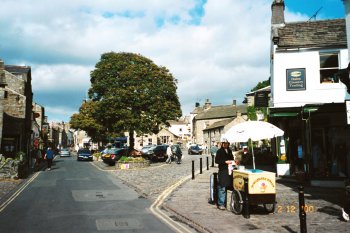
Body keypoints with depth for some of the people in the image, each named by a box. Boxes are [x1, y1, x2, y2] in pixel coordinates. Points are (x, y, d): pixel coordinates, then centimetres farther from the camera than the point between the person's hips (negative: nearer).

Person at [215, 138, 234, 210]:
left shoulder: (229, 151, 17)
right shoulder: (219, 151, -2)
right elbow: (216, 161, -8)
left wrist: (232, 162, 8)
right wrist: (225, 162, -16)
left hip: (229, 171, 6)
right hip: (222, 171, -6)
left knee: (228, 187, 7)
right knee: (222, 188, -7)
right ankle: (221, 204, -1)